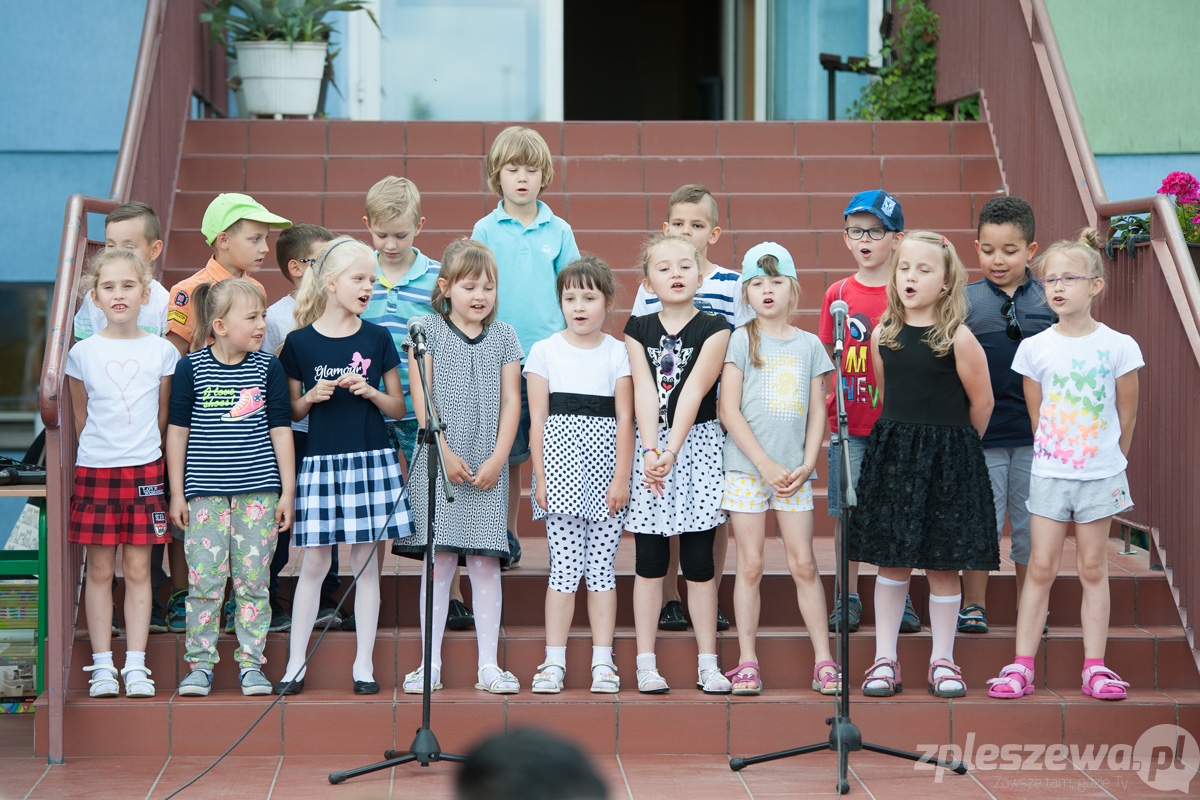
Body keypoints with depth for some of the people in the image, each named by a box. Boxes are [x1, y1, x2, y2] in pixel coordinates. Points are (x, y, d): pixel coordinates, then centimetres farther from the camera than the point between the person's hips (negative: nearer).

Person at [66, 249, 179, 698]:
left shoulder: (162, 352, 1)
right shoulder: (82, 353, 1)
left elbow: (163, 416, 10)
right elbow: (80, 417, 10)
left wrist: (141, 451, 11)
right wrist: (102, 449, 10)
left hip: (144, 471, 0)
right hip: (94, 471, 0)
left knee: (138, 569, 2)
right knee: (99, 570, 3)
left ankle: (136, 666, 6)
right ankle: (102, 667, 8)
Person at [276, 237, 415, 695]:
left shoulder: (377, 339, 4)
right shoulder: (300, 343, -1)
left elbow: (398, 408, 8)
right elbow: (291, 412, 7)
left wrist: (370, 392, -9)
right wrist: (312, 397, -12)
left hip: (371, 460, 1)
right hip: (321, 463, -1)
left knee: (366, 562, 4)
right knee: (314, 563, 2)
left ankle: (364, 665, 12)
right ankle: (295, 665, 10)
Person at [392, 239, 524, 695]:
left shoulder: (504, 337, 9)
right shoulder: (427, 330, 3)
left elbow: (511, 402, 6)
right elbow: (421, 397, -2)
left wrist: (497, 458, -5)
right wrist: (446, 454, -10)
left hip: (489, 465, 2)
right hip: (438, 461, -2)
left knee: (485, 563, 2)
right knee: (438, 562, 0)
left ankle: (489, 666, 6)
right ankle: (430, 664, 6)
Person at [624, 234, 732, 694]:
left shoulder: (714, 329, -2)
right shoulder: (638, 329, 5)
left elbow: (693, 392, -12)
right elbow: (644, 392, -6)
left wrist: (672, 452, -21)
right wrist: (650, 451, -17)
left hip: (698, 444, -1)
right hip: (650, 443, 1)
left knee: (698, 561, 1)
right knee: (650, 561, 3)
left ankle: (708, 664, 7)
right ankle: (646, 664, 8)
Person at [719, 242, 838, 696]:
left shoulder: (809, 345, 9)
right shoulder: (740, 341, 0)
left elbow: (817, 411, 10)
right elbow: (729, 410, -5)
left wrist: (806, 464, -4)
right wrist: (766, 465, -11)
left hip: (794, 472, 2)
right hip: (746, 468, -2)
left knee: (803, 564, 1)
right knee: (750, 565, 0)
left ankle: (824, 662, 5)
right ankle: (747, 663, 6)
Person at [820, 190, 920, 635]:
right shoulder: (838, 295, 6)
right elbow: (826, 358, 9)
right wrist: (824, 402, -5)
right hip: (848, 425, 2)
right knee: (848, 512, 5)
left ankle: (900, 598, 12)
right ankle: (847, 598, 13)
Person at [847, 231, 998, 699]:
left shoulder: (958, 339, -10)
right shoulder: (883, 335, 3)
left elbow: (981, 403, -2)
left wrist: (954, 446, 9)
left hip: (947, 458, -3)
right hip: (891, 454, 3)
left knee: (942, 564, 3)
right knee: (890, 561, 5)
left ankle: (942, 661, 15)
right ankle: (884, 660, 12)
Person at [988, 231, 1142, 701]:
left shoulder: (1118, 346, -6)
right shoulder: (1035, 348, -2)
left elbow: (1126, 414, 2)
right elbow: (1036, 414, 7)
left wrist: (1109, 460, 8)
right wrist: (1054, 454, 9)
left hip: (1100, 474, -1)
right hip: (1049, 472, 1)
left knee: (1093, 568, 6)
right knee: (1040, 568, 2)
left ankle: (1095, 667, 11)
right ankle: (1022, 666, 4)